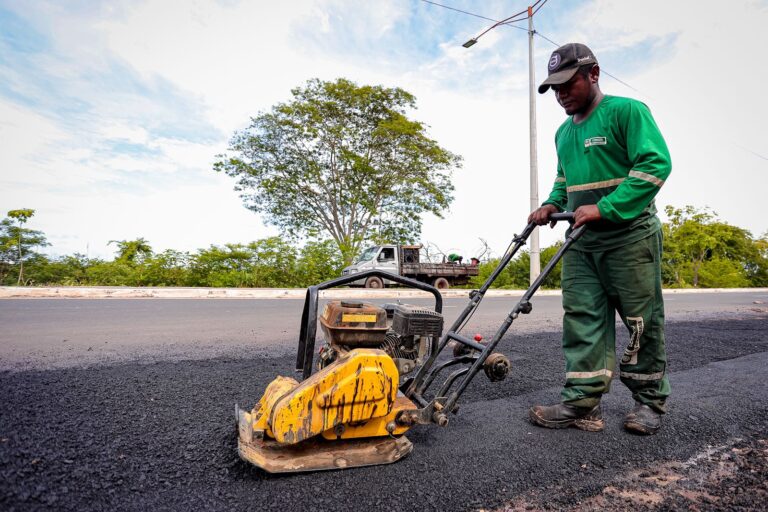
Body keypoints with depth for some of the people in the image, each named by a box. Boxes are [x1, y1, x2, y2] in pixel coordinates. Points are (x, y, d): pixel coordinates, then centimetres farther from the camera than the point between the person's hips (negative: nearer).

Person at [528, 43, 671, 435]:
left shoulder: (627, 111, -4)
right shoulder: (563, 132, 17)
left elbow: (656, 164, -15)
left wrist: (604, 209, -22)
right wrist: (552, 205, 6)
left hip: (629, 237, -6)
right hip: (581, 241, 6)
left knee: (642, 321, 4)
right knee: (582, 318, 0)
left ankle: (650, 401, 21)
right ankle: (581, 402, 5)